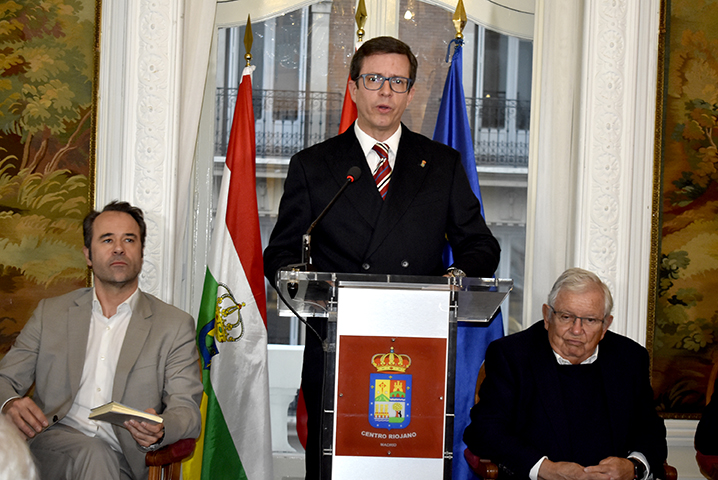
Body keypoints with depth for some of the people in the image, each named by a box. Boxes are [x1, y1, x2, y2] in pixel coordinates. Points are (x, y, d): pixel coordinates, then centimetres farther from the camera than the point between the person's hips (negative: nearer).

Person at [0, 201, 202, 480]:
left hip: (124, 457, -1)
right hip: (55, 442, 1)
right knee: (90, 455, -33)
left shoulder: (175, 326, 8)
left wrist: (158, 431, -24)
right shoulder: (50, 313, 15)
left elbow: (186, 410, 2)